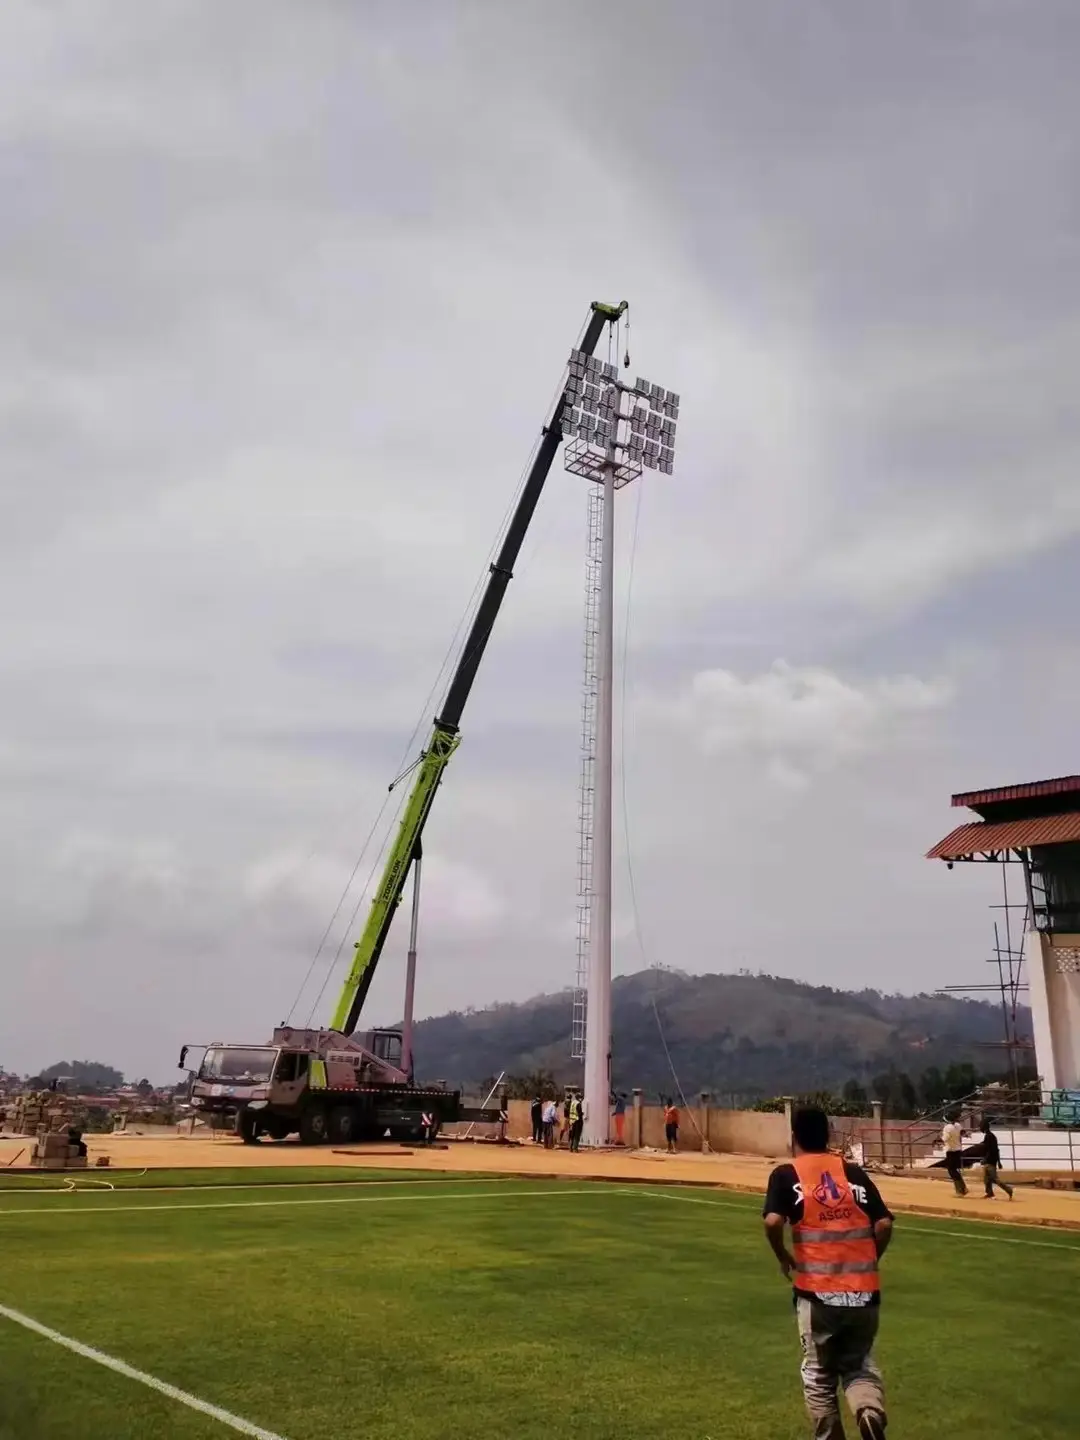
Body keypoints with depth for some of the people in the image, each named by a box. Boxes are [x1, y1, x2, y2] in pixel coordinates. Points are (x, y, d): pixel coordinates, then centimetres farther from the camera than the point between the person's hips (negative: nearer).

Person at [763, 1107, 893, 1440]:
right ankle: (871, 1411, -7)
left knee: (819, 1374, 18)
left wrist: (783, 1258, 2)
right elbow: (884, 1224, 0)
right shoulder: (854, 1173, 8)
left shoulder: (786, 1175, -1)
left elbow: (773, 1222, -16)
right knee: (859, 1365, 21)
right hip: (864, 1292, 3)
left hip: (818, 1292, -2)